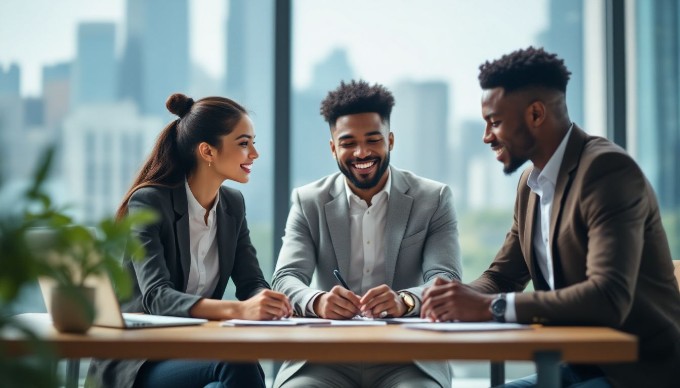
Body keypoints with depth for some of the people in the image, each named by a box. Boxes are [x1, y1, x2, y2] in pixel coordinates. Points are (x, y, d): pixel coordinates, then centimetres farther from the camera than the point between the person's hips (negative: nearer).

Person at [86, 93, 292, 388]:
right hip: (136, 362, -5)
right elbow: (156, 297, -26)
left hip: (198, 352, 5)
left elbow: (252, 284, 2)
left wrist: (271, 303, -24)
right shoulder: (148, 202, -13)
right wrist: (237, 310, -42)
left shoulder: (233, 204, 7)